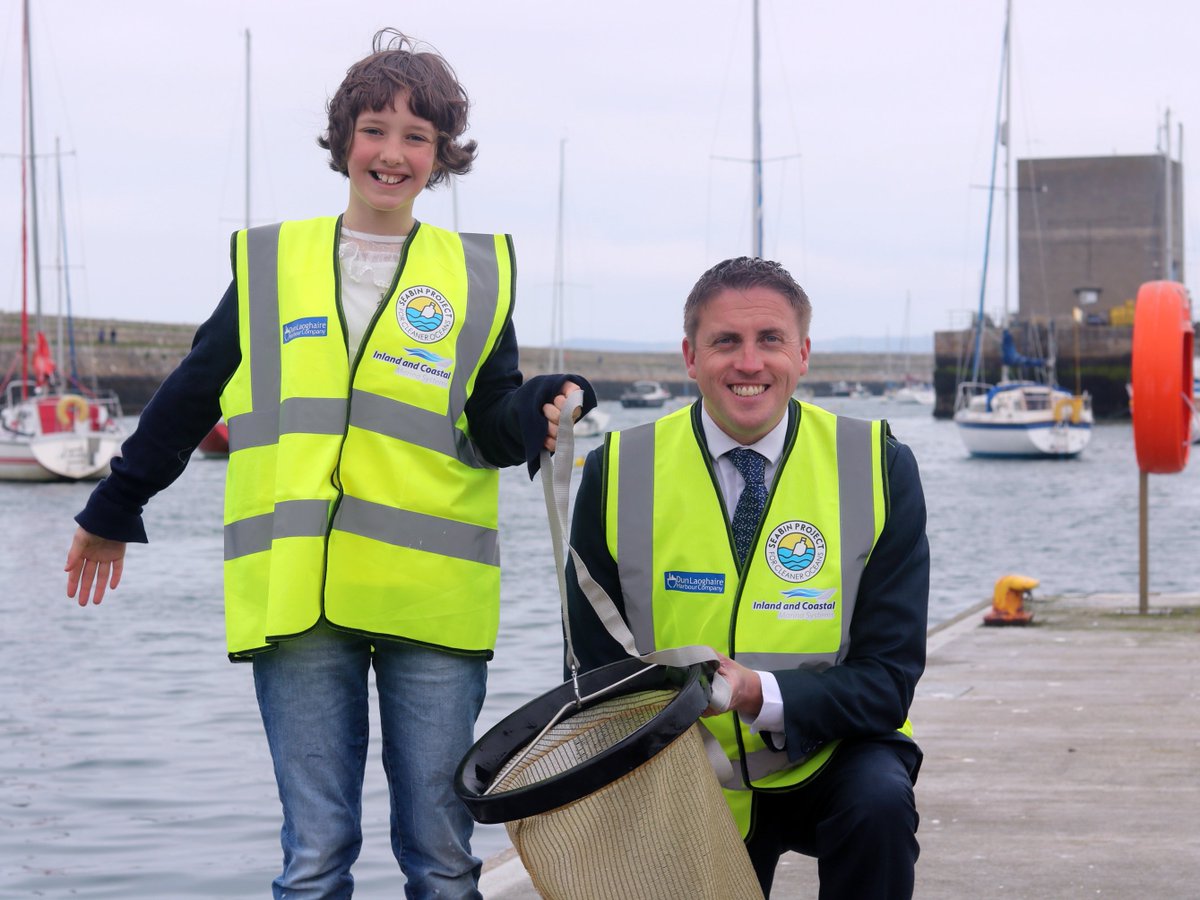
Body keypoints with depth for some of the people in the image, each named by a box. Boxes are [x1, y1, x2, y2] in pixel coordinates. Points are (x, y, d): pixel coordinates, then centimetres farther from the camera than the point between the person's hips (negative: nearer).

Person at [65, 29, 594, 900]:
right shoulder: (271, 262, 12)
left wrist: (543, 409, -17)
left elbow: (494, 430, 5)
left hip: (432, 598, 0)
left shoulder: (476, 274, 10)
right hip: (299, 595, 1)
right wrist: (113, 514, 27)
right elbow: (190, 398, 20)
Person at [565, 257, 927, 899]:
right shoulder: (617, 475, -7)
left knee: (879, 805, -30)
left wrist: (758, 694, -30)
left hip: (832, 758, -1)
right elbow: (599, 671, -3)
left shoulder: (880, 468, -10)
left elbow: (887, 677, -13)